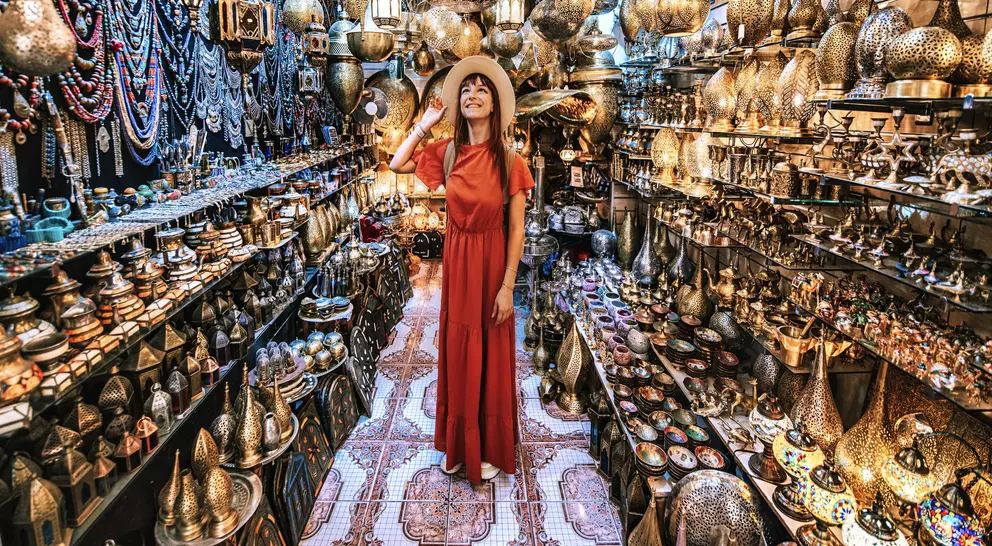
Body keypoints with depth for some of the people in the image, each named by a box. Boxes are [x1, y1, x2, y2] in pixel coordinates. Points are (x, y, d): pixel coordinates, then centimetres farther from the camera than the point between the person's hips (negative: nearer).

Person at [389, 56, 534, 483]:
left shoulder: (510, 162, -13)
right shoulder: (447, 153, -1)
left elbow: (516, 229, -12)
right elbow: (396, 164, 8)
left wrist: (507, 287, -14)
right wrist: (426, 123, 3)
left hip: (492, 264, -3)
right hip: (456, 261, 4)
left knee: (492, 356, 10)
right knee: (457, 352, 14)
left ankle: (492, 449, 31)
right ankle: (459, 445, 34)